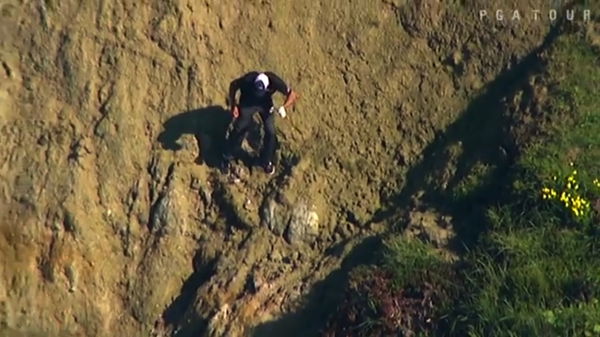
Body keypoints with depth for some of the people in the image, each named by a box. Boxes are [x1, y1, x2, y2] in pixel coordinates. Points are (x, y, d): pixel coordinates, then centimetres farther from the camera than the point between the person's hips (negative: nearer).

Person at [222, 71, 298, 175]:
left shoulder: (274, 81, -36)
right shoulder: (248, 80, -37)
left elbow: (292, 95, -25)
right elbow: (233, 85, -15)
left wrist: (284, 108, -42)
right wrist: (233, 105, -17)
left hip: (265, 104, 1)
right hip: (247, 103, -1)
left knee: (270, 132, -2)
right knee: (239, 129, 1)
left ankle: (266, 162, 21)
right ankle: (227, 158, 23)